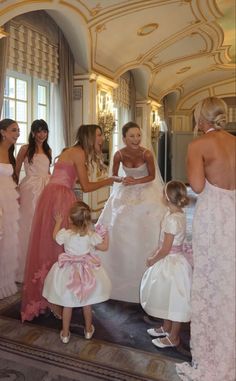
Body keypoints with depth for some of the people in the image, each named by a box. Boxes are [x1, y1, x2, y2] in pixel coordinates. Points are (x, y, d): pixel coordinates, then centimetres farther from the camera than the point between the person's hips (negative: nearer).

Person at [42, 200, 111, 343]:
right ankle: (88, 330, 37)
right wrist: (106, 235, 14)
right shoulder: (92, 235, -18)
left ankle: (65, 334, 28)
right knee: (87, 303, 19)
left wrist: (58, 221, 20)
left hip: (68, 272, -1)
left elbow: (55, 236, 6)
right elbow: (104, 247, -3)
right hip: (87, 272, 1)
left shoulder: (65, 234, -18)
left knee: (67, 304, 15)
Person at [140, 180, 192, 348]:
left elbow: (166, 249, -23)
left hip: (172, 263, -9)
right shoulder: (179, 214, 1)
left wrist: (153, 260, -8)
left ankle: (173, 338, 26)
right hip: (172, 260, 9)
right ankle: (166, 328, 43)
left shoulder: (172, 219, -27)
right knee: (169, 298, 24)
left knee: (175, 300, 8)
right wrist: (155, 256, 10)